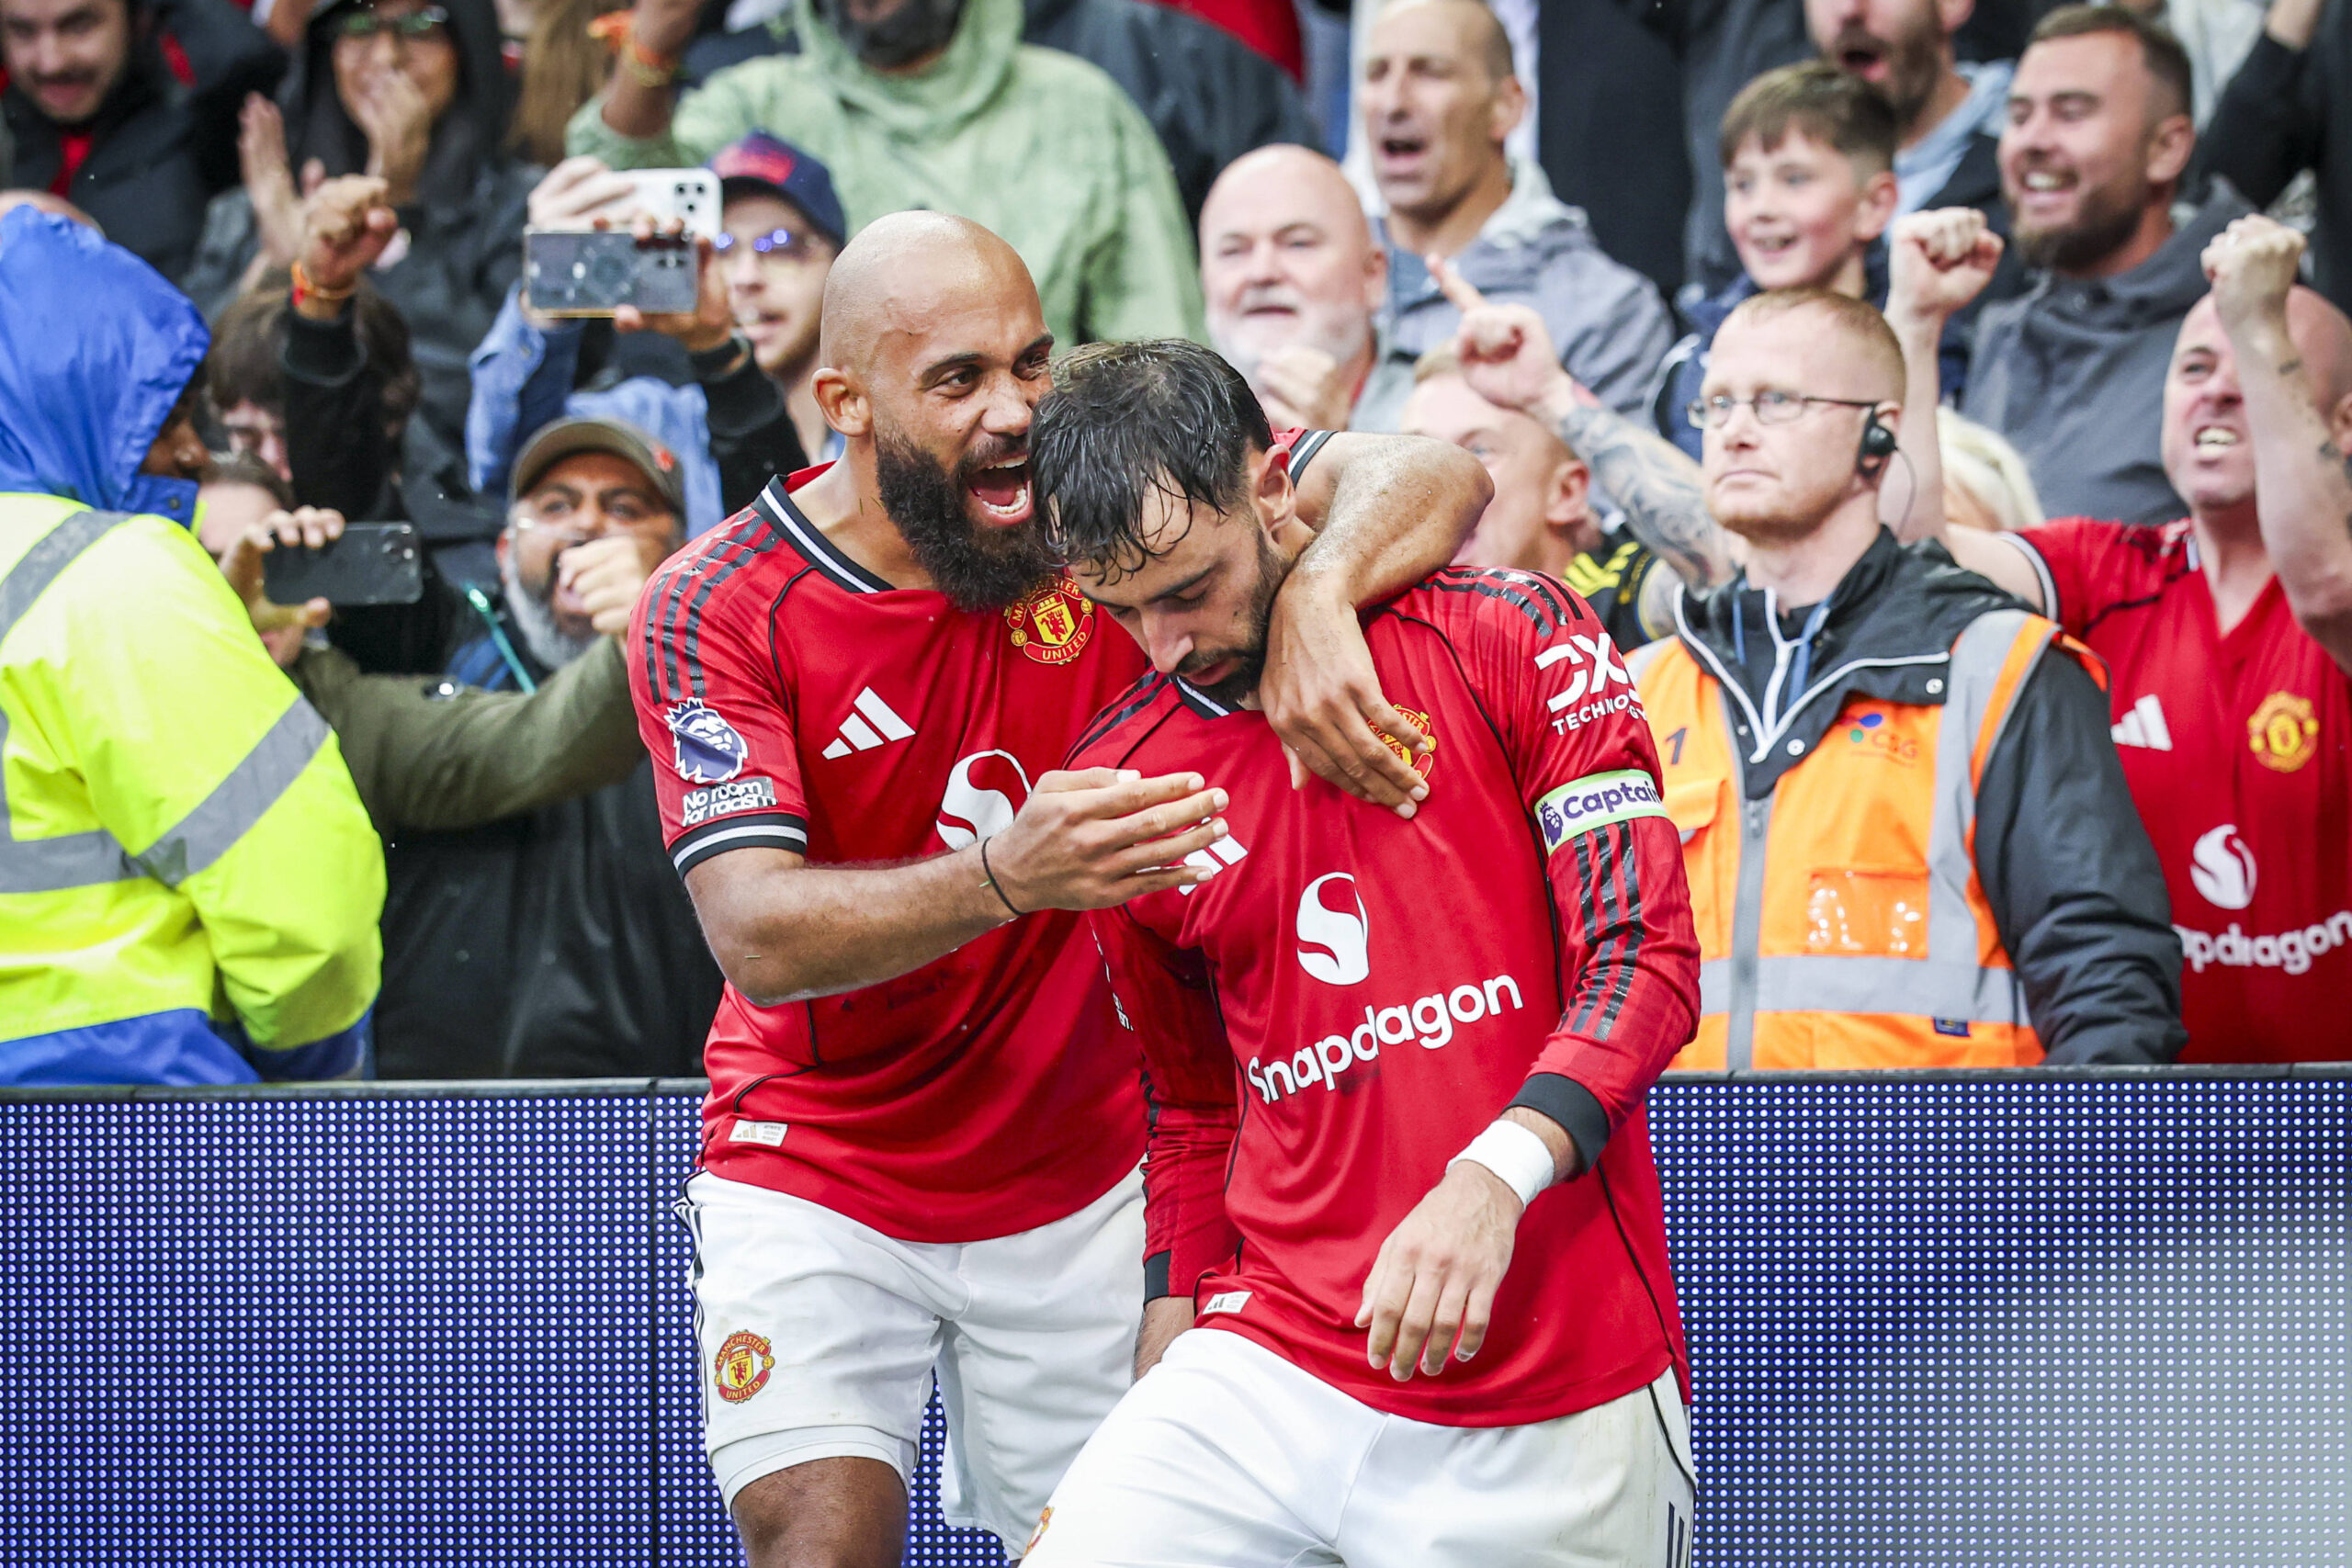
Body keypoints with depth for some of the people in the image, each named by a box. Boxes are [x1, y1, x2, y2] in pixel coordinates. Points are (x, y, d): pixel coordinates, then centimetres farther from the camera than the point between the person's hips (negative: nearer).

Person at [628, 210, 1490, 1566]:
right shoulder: (713, 612, -16)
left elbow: (1433, 480, -20)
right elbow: (759, 934, -26)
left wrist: (1314, 597, -43)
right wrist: (1007, 873, -44)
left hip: (1080, 1185, 2)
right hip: (812, 1181, -2)